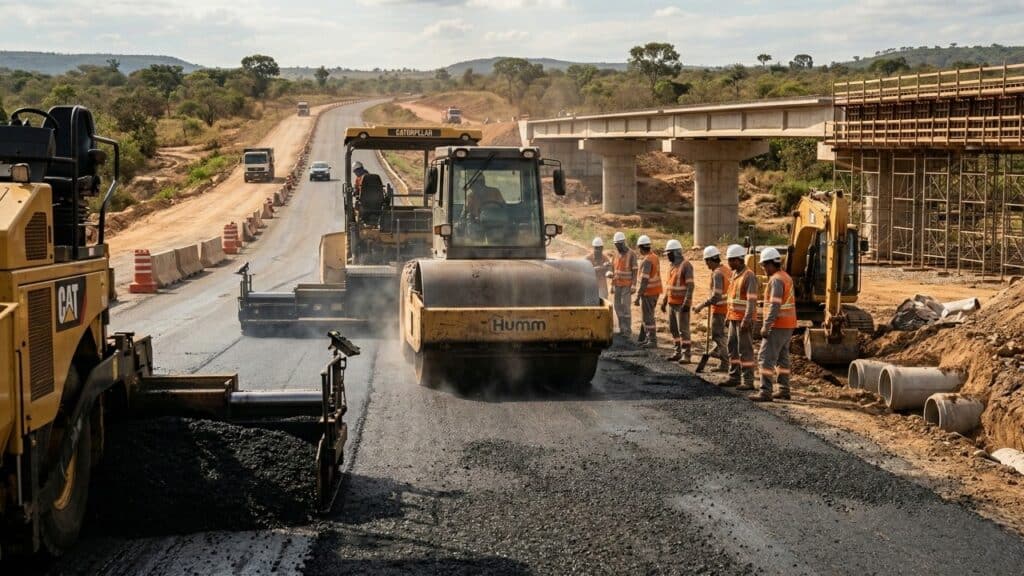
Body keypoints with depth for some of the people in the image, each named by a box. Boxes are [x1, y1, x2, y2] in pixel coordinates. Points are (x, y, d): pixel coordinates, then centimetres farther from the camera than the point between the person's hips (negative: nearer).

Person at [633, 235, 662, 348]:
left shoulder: (647, 261, -20)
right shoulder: (655, 257, 9)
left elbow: (644, 281, -24)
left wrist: (638, 297, -23)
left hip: (648, 292, -9)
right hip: (655, 291, 9)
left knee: (648, 317, -2)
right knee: (646, 315, 17)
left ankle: (652, 341, 1)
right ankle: (645, 338, 24)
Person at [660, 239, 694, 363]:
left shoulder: (686, 266, -14)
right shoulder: (672, 265, 13)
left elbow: (690, 286, -19)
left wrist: (687, 303, -25)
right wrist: (664, 301, 20)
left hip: (681, 304, -9)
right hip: (672, 303, 9)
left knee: (683, 329, -7)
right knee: (673, 329, 13)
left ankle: (686, 355, -3)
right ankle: (678, 352, 22)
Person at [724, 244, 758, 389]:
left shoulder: (749, 276, -15)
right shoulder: (735, 274, 12)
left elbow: (752, 300, -21)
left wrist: (746, 320, -25)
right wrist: (728, 315, 20)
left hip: (744, 319, -9)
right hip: (734, 318, 9)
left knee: (745, 350, -6)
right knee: (733, 348, 12)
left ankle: (748, 381, -2)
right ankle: (734, 377, 20)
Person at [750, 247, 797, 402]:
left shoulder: (776, 280, -16)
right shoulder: (786, 277, 14)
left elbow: (775, 305, -23)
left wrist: (766, 326, -22)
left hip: (778, 326, -10)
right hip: (788, 325, 10)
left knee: (766, 357, -9)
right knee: (782, 357, 15)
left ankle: (765, 392, -12)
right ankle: (784, 390, 19)